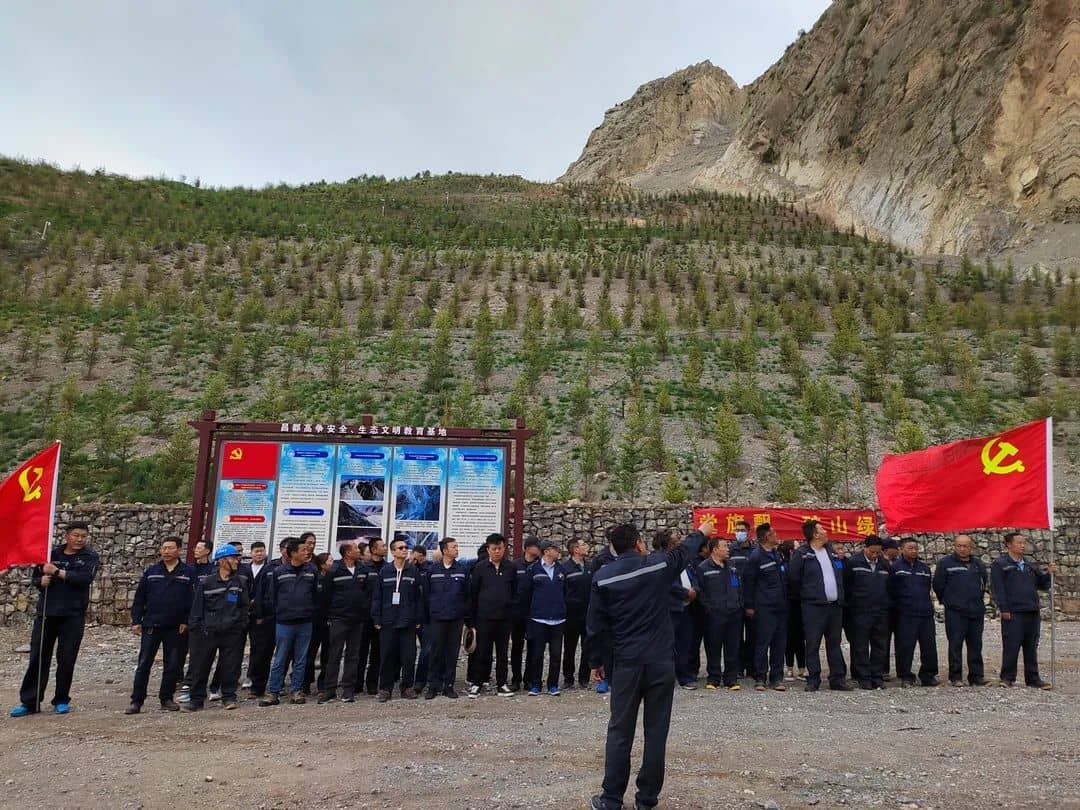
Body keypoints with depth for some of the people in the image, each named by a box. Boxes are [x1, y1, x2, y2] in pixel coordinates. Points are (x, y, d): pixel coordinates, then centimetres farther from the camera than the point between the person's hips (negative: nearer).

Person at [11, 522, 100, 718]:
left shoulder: (90, 557, 1)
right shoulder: (52, 554, 9)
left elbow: (85, 578, -16)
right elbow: (35, 578, 13)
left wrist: (57, 572, -17)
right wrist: (41, 581, -10)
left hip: (73, 615, -2)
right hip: (46, 613, 2)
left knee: (66, 659, 3)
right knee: (38, 657, 4)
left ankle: (61, 700, 16)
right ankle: (29, 702, 12)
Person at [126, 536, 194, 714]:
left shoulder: (188, 573, 1)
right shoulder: (151, 572, 6)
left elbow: (192, 600, 0)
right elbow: (139, 598, 7)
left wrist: (186, 621, -7)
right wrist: (136, 621, 0)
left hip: (175, 628, -1)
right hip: (151, 626, 1)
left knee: (173, 665, 6)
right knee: (143, 664, 2)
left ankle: (167, 698, 18)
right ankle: (136, 701, 9)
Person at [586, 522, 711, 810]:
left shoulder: (602, 577, -3)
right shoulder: (658, 564, -3)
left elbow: (595, 625, 1)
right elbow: (684, 552, 18)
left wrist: (596, 661, 13)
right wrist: (701, 533, 38)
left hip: (627, 662, 0)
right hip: (660, 660, 0)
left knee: (620, 731, 7)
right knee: (656, 731, 8)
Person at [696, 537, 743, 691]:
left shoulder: (732, 567, 15)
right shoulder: (703, 568, -5)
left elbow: (739, 587, 20)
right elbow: (700, 591, -6)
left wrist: (739, 604, 11)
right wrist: (708, 607, -11)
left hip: (734, 614, 5)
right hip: (715, 614, -5)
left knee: (733, 648, 7)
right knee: (713, 648, 2)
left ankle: (731, 678, 16)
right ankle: (713, 678, 12)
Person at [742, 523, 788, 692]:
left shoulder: (777, 554, 14)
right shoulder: (755, 557, -9)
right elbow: (748, 582, -8)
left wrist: (786, 600, 16)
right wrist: (749, 606, -8)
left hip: (780, 606, 7)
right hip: (764, 607, -7)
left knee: (780, 643, 8)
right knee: (763, 643, -3)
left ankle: (776, 678, 16)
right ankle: (760, 678, 6)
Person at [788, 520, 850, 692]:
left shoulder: (832, 551, 13)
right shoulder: (801, 554, -6)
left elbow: (841, 575, 22)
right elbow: (793, 579, -5)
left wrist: (840, 597, 16)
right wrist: (805, 595, 2)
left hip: (835, 605, 5)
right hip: (813, 606, -5)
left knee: (834, 643, 11)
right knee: (813, 644, -1)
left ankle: (838, 678, 17)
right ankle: (813, 680, 6)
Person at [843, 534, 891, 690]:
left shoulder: (885, 564, 10)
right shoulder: (853, 563, -4)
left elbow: (889, 587, 17)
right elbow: (846, 585, -2)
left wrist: (887, 604, 10)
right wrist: (851, 604, -2)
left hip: (881, 612, 4)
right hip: (860, 612, -4)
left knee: (880, 646, 7)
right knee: (861, 647, 0)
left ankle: (878, 677, 15)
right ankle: (863, 678, 7)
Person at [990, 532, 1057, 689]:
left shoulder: (1030, 566, 18)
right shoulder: (1000, 564, -2)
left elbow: (1042, 585, 19)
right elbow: (997, 588, -8)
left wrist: (1048, 573, 0)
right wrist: (1004, 609, -14)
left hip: (1032, 612, 6)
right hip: (1013, 613, -6)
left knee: (1031, 647, 10)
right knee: (1011, 646, -3)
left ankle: (1033, 678, 17)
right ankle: (1007, 678, 5)